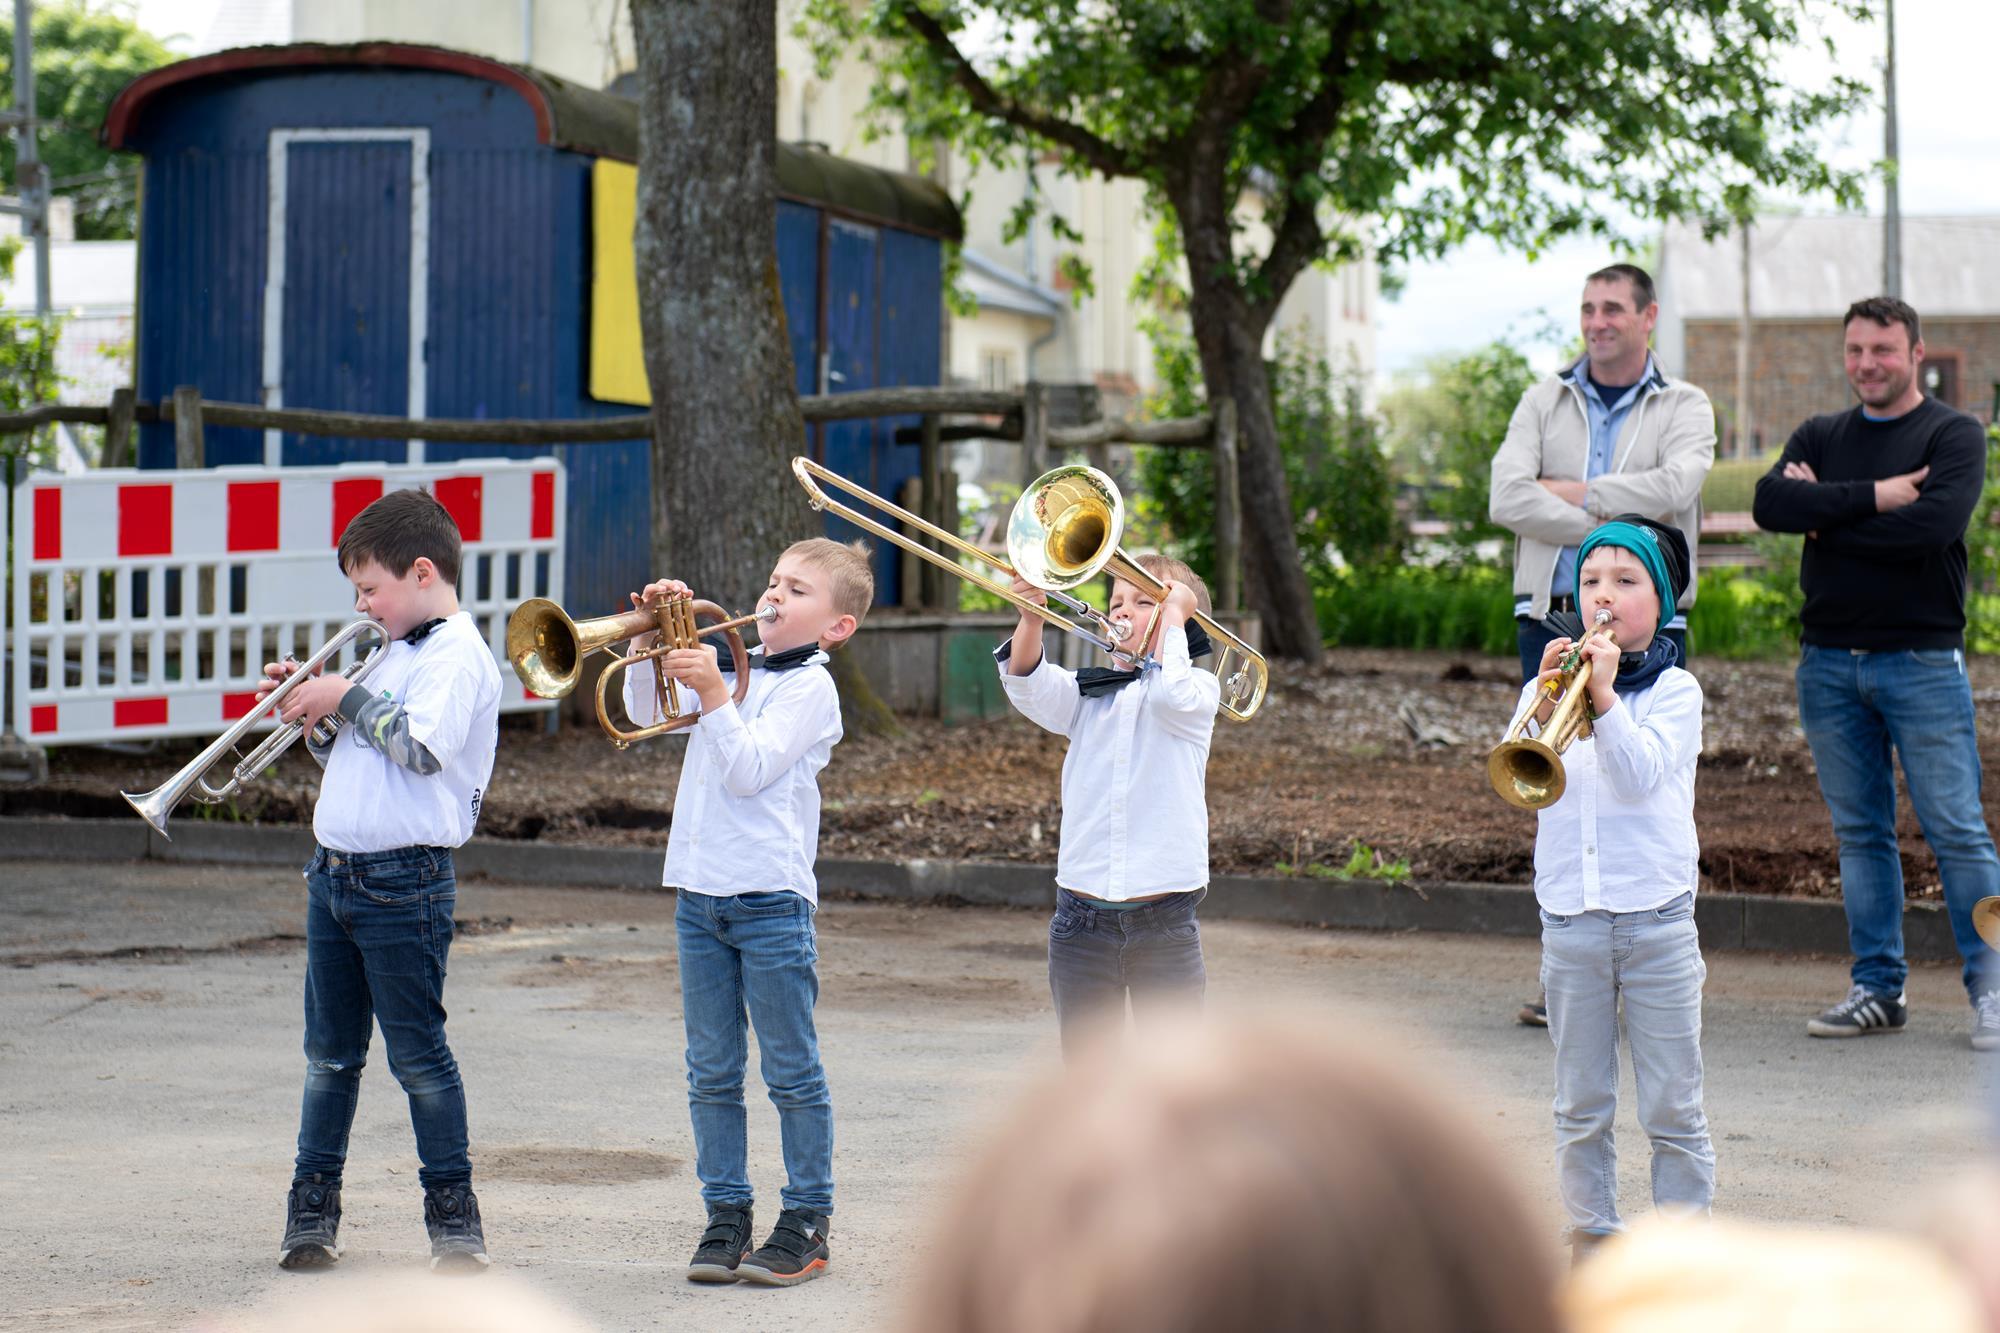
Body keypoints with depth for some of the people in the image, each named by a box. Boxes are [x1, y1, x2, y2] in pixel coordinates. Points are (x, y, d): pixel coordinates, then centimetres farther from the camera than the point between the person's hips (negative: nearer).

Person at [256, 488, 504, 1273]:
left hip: (402, 883, -9)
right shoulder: (396, 653, 17)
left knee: (416, 1052, -2)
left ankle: (453, 1210, 7)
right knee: (330, 1051, 12)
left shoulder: (458, 656, -11)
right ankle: (313, 1206, 19)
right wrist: (310, 708, 8)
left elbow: (422, 749, -25)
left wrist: (347, 697, -16)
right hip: (334, 873, 9)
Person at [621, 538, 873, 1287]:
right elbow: (646, 713, 20)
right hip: (700, 891, 7)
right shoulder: (732, 664, 14)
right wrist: (651, 640, 7)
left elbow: (749, 770, -16)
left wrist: (713, 695, -25)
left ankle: (807, 1221, 6)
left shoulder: (809, 688, -6)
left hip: (771, 896, -7)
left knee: (791, 1071, 1)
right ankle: (726, 1215, 16)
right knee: (712, 1072, 9)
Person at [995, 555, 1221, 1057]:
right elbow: (1028, 686, -8)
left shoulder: (1200, 689, 3)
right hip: (1082, 916, 3)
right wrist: (1032, 616, -25)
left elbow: (1171, 696, -21)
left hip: (1163, 918, -3)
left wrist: (1173, 612, -10)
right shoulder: (1085, 692, 11)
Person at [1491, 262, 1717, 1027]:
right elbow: (1507, 498, -5)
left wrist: (1571, 490, -8)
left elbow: (1675, 488, -15)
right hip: (1551, 618, 2)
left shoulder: (1683, 408, 6)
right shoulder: (1545, 403, 11)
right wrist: (1611, 530, -12)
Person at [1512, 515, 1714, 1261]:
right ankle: (1592, 1233, 19)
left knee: (1673, 1108, 1)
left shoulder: (1673, 692, -1)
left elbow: (1641, 775, -17)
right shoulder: (1550, 683, 6)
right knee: (1581, 1107, 9)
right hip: (1570, 919, 3)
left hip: (1656, 919, -3)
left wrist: (1603, 697, -28)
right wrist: (1543, 710, -26)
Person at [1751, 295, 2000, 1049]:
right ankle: (1878, 988, 13)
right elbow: (1771, 503, -5)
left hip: (1922, 661, -4)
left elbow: (1934, 522, -18)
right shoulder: (1821, 438, 14)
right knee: (1860, 834, 7)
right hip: (1829, 661, 5)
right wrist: (1872, 497, -14)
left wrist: (1824, 518, -8)